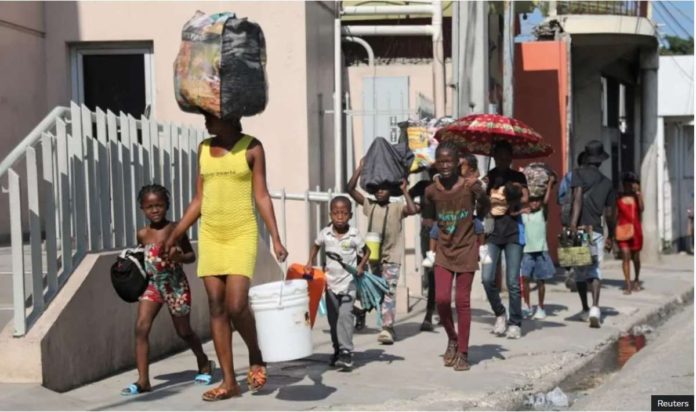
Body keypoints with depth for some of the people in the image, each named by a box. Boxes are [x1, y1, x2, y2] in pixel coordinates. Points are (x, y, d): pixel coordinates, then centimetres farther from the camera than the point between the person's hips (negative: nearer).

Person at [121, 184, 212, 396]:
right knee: (141, 327, -14)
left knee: (183, 331, 11)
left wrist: (180, 257, -22)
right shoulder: (142, 234, 2)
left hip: (176, 285, -3)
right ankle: (143, 380, -12)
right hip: (152, 285, 3)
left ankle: (204, 362, 39)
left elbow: (192, 255, -2)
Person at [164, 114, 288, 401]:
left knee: (236, 305, -15)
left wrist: (276, 239, -11)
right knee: (216, 308, 2)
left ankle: (256, 358, 13)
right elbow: (199, 199, 13)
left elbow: (262, 196, -3)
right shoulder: (204, 148, 10)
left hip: (242, 234, -5)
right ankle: (229, 382, 8)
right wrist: (176, 234, 10)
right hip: (210, 235, 5)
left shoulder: (251, 147, -2)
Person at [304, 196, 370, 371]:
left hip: (348, 282, -3)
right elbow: (315, 246, 18)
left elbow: (366, 251, 6)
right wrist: (310, 263, 6)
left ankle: (346, 352, -18)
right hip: (331, 282, 4)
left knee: (345, 315, -18)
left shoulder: (354, 235, -8)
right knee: (333, 319, 11)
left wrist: (361, 266, -9)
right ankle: (337, 350, 27)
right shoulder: (325, 233, -2)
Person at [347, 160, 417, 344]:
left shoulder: (397, 208, 0)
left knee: (389, 291, -13)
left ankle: (387, 327, -18)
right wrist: (360, 168, -5)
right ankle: (388, 326, 21)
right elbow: (351, 189, 0)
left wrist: (405, 191, -14)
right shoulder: (369, 205, 8)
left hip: (391, 257, -4)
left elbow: (412, 210, -21)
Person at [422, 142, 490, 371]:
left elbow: (484, 210, 3)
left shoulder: (470, 186, -11)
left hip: (466, 250, -2)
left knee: (462, 301, 2)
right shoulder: (432, 191, -2)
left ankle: (463, 353, 13)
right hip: (444, 251, 2)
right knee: (441, 299, -6)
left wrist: (481, 197, -9)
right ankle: (452, 339, 22)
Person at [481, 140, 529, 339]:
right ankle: (500, 314, 13)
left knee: (513, 281, -4)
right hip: (492, 232, 1)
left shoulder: (518, 177, 11)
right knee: (487, 278, -9)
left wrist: (497, 200, -10)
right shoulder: (487, 178, 11)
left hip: (513, 232, -1)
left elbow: (524, 199, -5)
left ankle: (515, 323, 6)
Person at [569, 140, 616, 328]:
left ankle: (586, 310, 22)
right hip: (596, 231, 2)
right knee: (595, 271, -1)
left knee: (580, 272, 12)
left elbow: (578, 198, -14)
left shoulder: (579, 173, 1)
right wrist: (611, 237, 25)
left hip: (580, 229, -2)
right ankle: (595, 308, -23)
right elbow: (609, 214, 14)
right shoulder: (607, 182, 12)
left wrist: (573, 223, -23)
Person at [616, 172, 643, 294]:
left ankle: (637, 280, 35)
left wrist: (638, 193, -17)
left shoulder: (637, 195, 2)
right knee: (626, 257, -9)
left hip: (635, 229, 1)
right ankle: (628, 285, -11)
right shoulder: (619, 197, 3)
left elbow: (641, 209, -15)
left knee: (635, 257, 14)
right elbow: (616, 215, 6)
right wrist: (615, 230, 3)